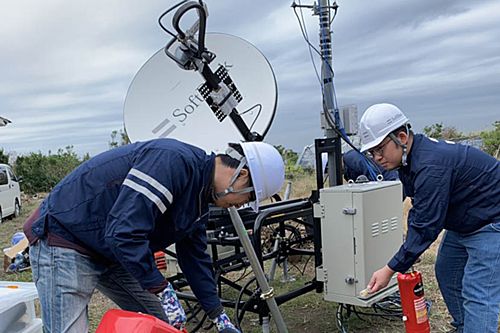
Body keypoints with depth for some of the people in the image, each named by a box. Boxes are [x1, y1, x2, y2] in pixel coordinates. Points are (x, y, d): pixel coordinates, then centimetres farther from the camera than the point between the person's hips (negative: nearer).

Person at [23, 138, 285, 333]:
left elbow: (195, 256, 13)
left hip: (113, 252, 9)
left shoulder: (199, 197, 4)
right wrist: (164, 291, -25)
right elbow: (123, 233, -34)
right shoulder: (173, 161, -29)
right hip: (64, 240, -9)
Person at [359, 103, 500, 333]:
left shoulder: (431, 166, -33)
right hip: (463, 223, 10)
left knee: (477, 294, -14)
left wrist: (390, 269, -26)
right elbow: (419, 212, 6)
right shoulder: (409, 159, -2)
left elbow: (426, 226, -31)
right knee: (446, 274, 18)